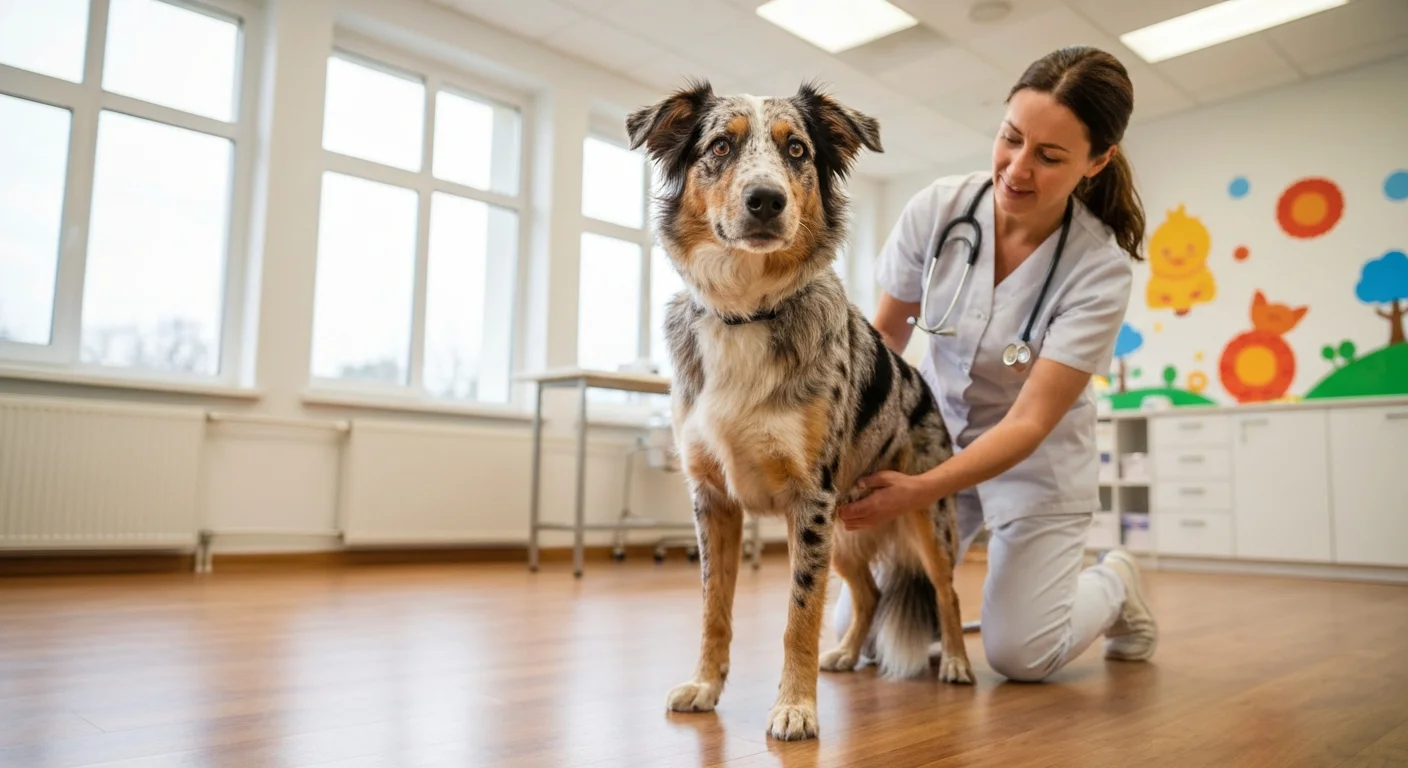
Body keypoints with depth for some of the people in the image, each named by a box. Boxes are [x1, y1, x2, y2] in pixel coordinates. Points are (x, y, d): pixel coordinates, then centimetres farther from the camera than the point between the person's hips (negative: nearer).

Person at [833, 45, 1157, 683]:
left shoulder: (1101, 269, -24)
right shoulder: (938, 209, -18)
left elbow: (1029, 422, -25)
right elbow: (886, 330, -3)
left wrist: (919, 492, -37)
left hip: (1037, 463, -2)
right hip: (932, 433, 3)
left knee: (1017, 655, -6)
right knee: (861, 630, -2)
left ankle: (1114, 585, 24)